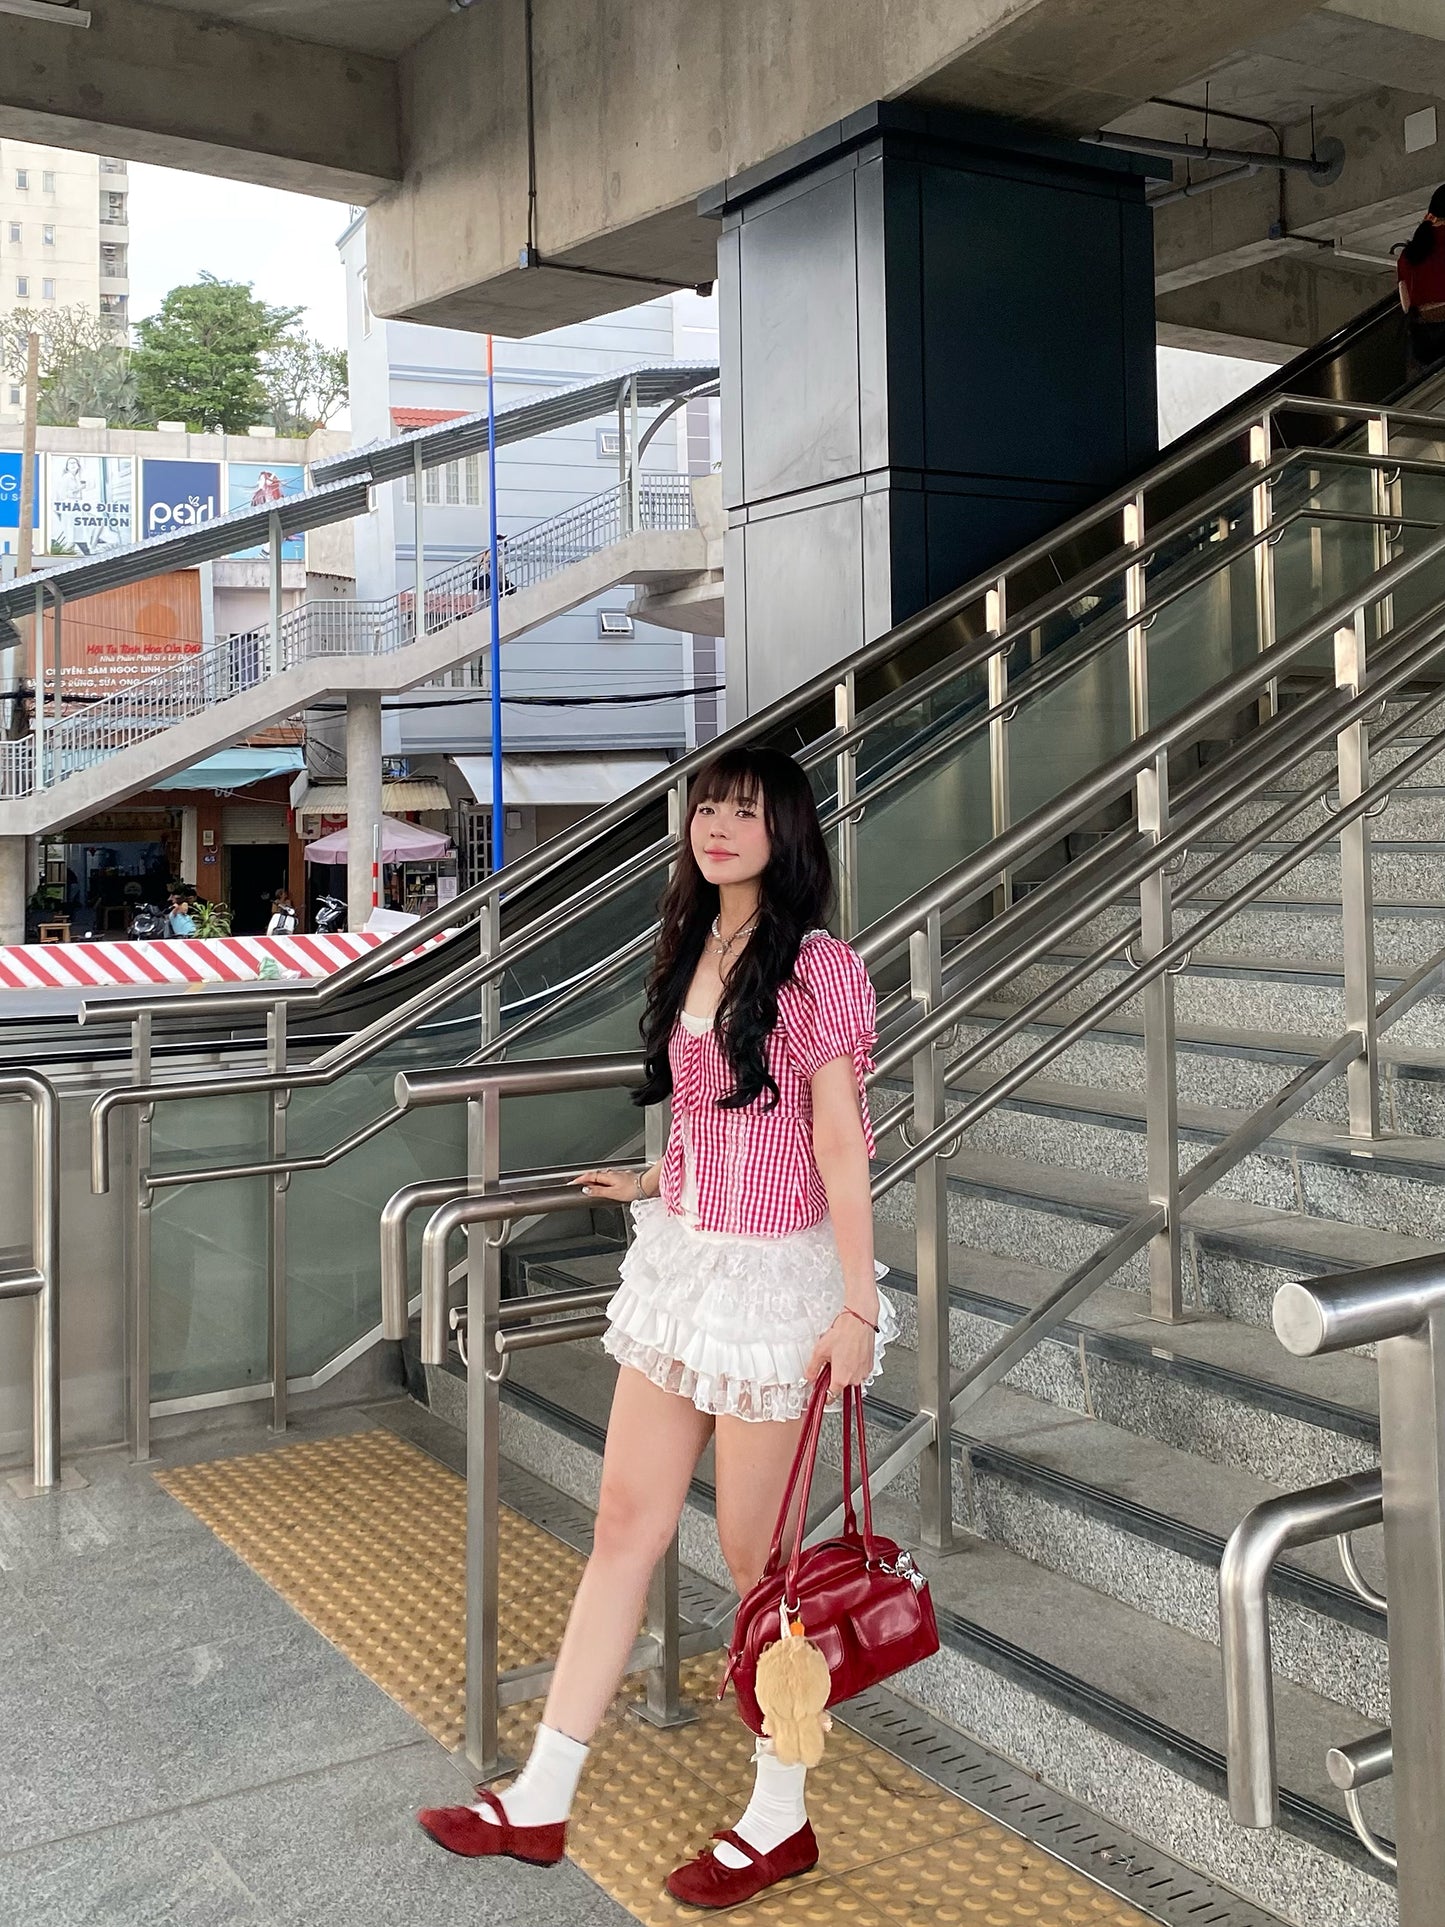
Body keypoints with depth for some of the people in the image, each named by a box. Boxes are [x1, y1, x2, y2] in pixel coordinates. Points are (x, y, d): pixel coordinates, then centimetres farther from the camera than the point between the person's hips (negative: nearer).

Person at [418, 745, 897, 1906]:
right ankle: (542, 1801, 22)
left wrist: (858, 1306, -17)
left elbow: (840, 1147, -15)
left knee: (756, 1556, 5)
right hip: (683, 1258, 7)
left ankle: (781, 1823, 25)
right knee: (626, 1524, 11)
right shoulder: (694, 954, 10)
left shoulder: (817, 969, -13)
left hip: (775, 1278, -7)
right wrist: (653, 1187, 30)